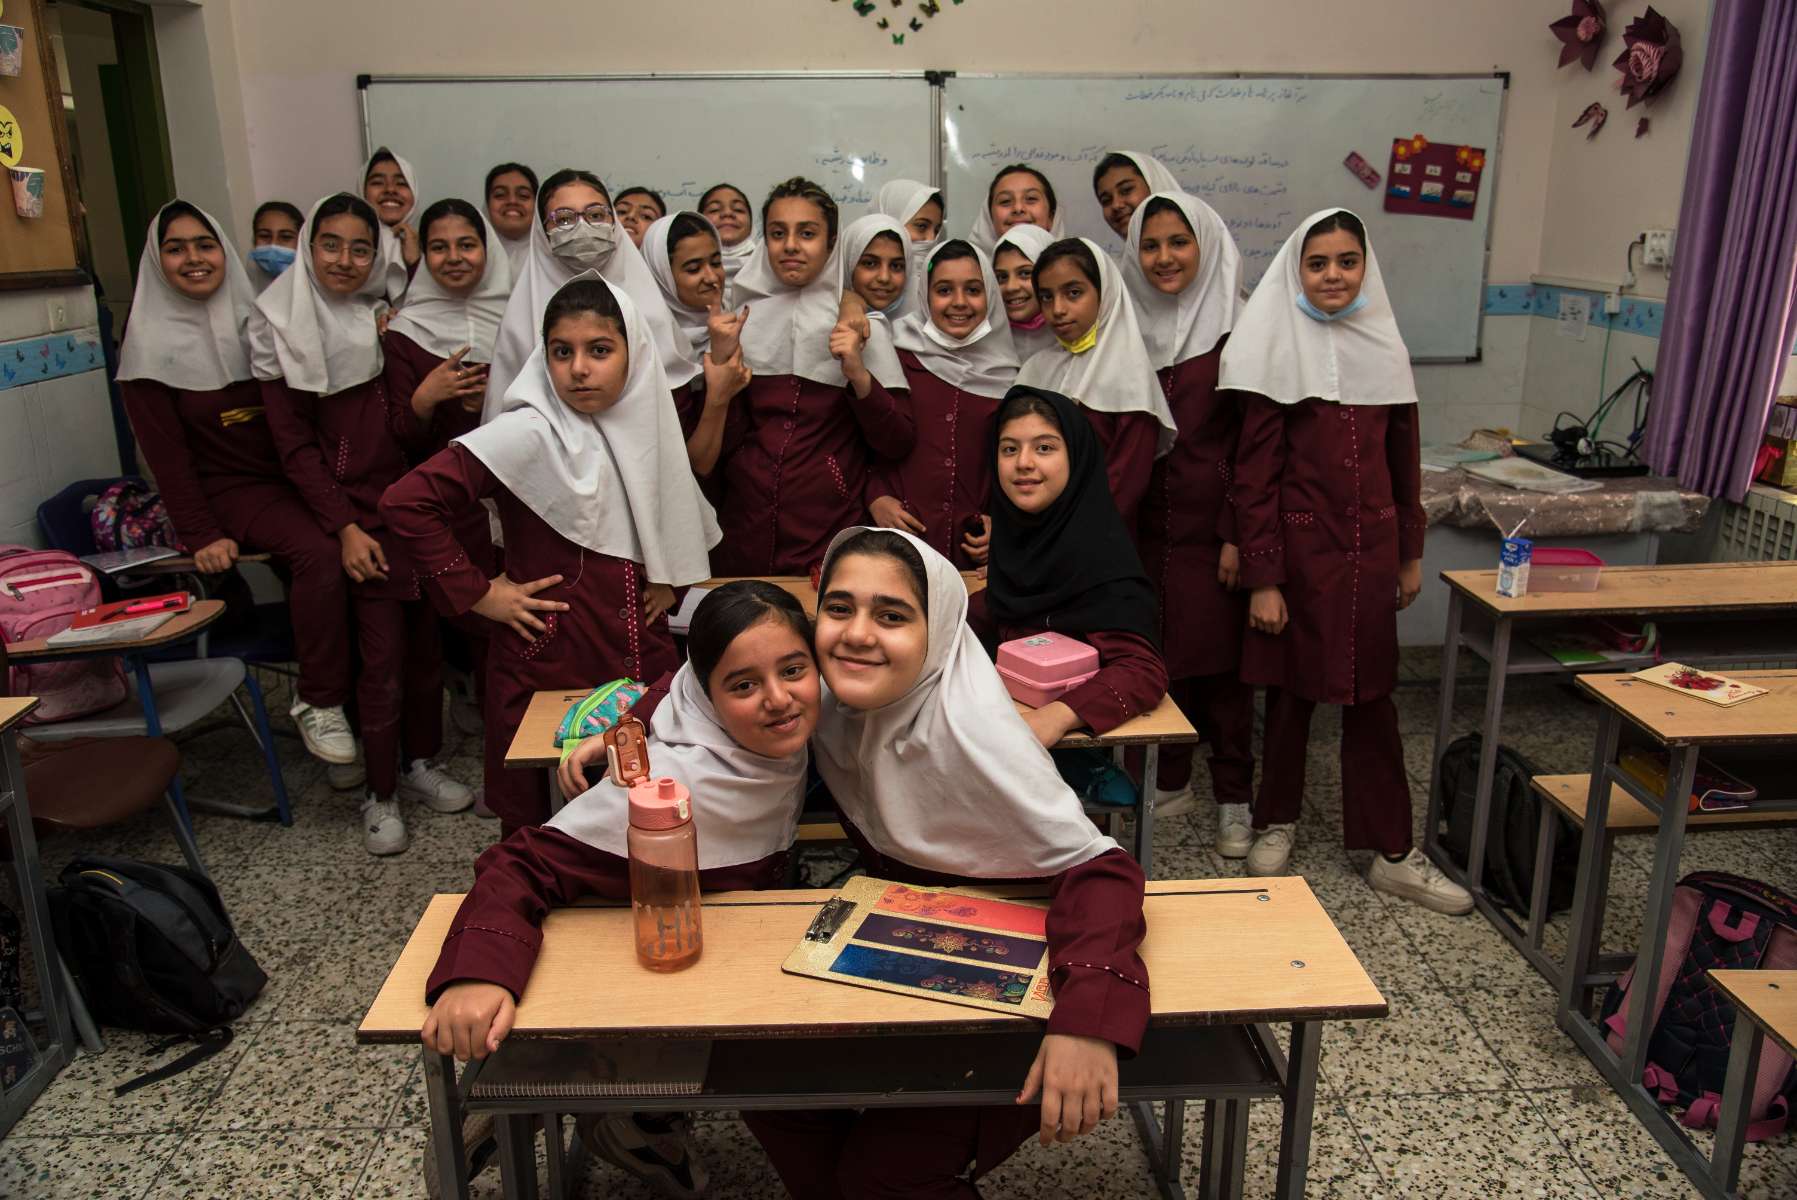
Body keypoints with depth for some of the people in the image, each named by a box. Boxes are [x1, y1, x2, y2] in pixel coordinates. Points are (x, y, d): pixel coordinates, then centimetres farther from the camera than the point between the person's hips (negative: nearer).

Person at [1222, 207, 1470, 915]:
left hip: (1371, 547, 4)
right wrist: (1262, 579, -12)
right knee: (1292, 689, 8)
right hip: (1300, 547, -3)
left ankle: (1392, 853, 16)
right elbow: (1255, 476, -9)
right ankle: (1276, 822, 28)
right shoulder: (1277, 353, -5)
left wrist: (1410, 552, 14)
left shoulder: (1382, 348, 8)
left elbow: (1403, 459, 14)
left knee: (1372, 695, 7)